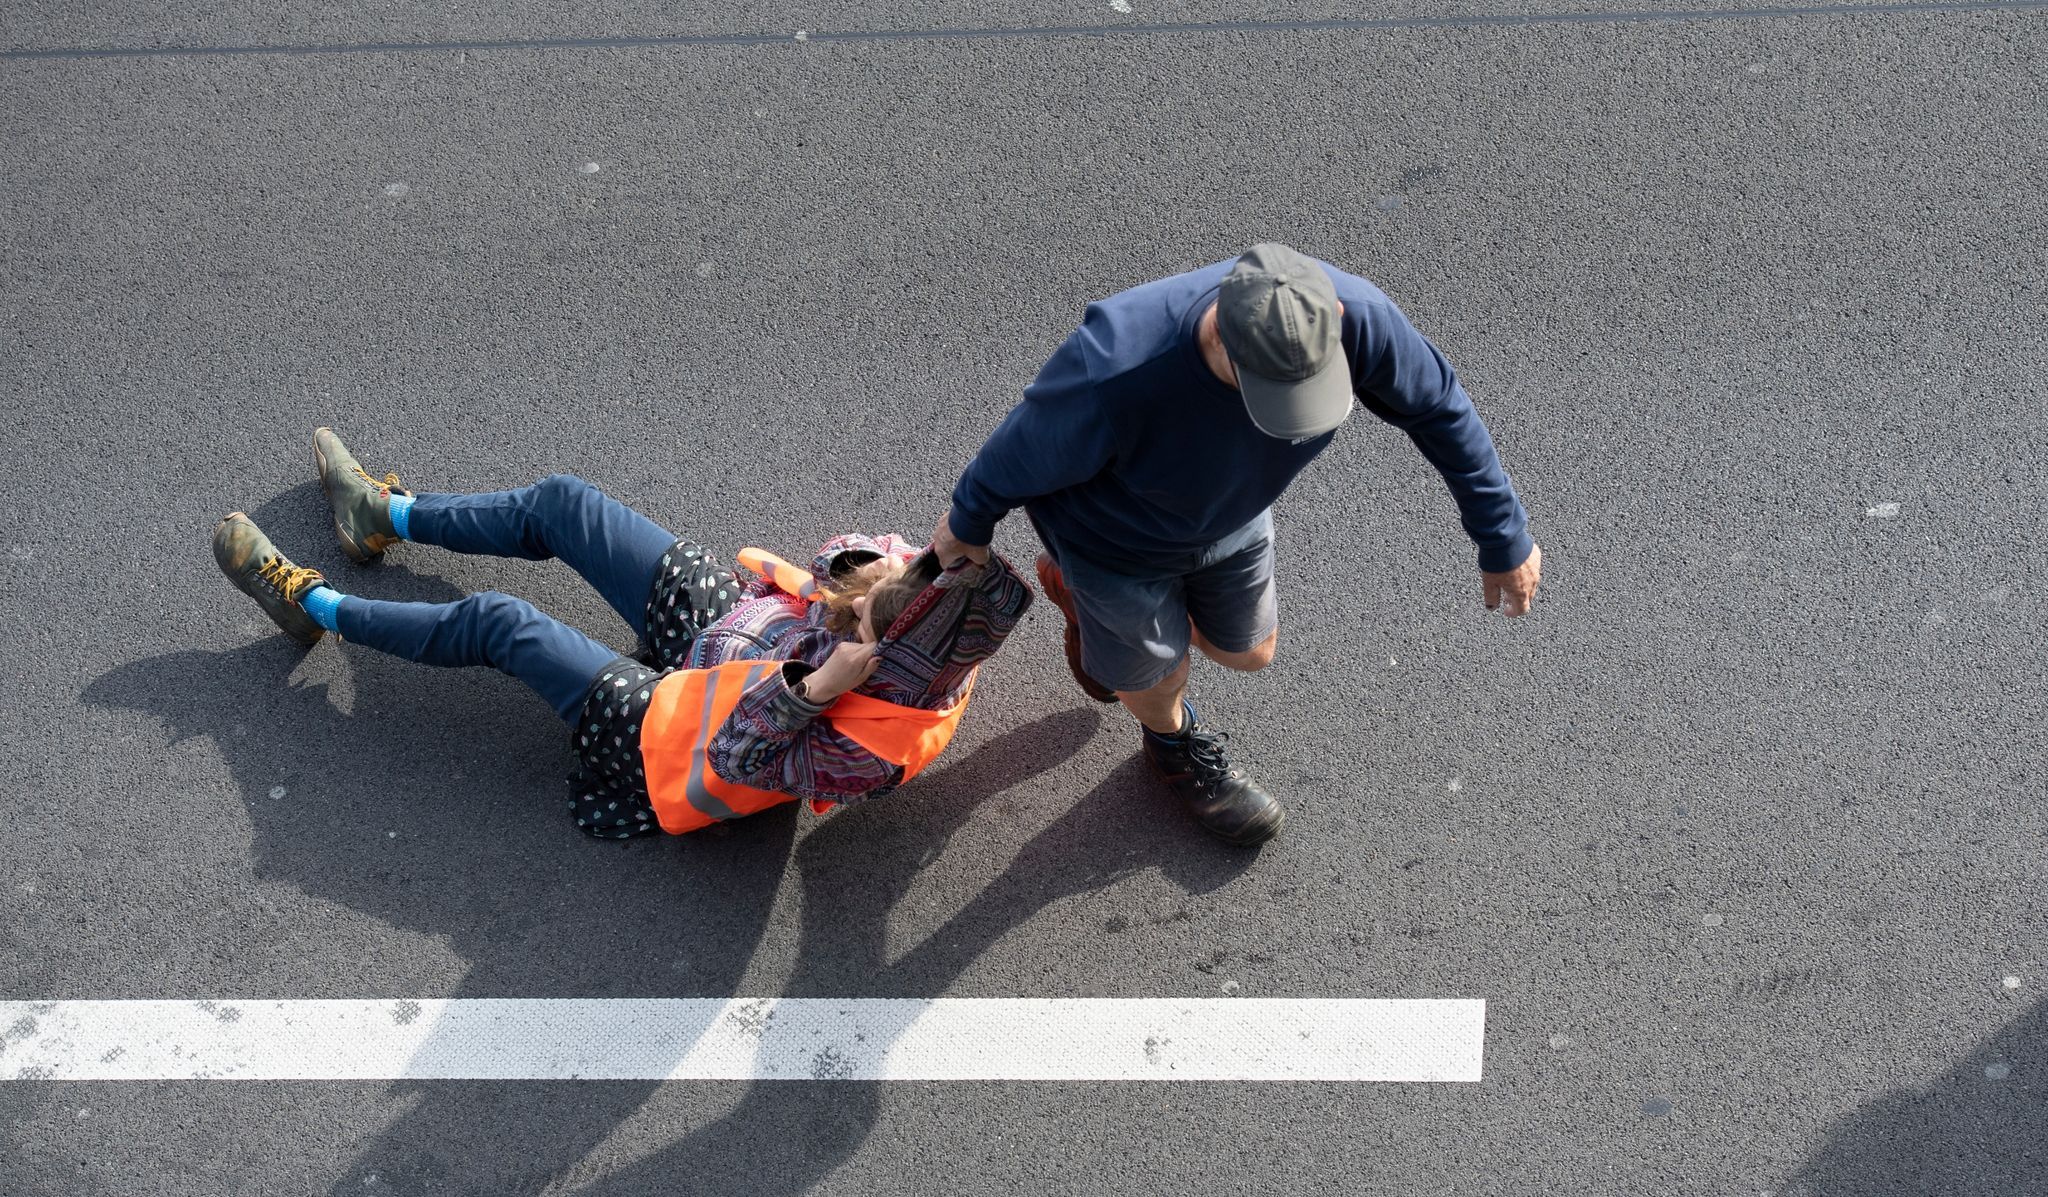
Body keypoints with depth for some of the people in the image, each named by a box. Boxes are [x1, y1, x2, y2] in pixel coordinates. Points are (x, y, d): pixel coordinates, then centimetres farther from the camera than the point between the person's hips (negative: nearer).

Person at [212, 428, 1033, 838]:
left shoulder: (874, 745, -41)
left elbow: (736, 759, -35)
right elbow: (846, 558, -5)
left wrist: (818, 687, -48)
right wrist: (850, 569, -26)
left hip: (675, 726, -7)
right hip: (722, 612, 7)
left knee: (498, 624, -1)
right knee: (560, 503, 9)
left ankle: (316, 608, 28)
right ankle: (389, 516, 38)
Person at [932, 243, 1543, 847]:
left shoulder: (1357, 315, -36)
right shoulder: (1114, 375, -48)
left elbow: (1438, 406, -15)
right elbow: (1022, 452, -26)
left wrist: (1504, 539, -4)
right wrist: (968, 524, -5)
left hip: (1233, 515, 4)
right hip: (1113, 535, -4)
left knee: (1247, 652, 26)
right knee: (1159, 675, 20)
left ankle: (1081, 596, 53)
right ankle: (1177, 743, 59)